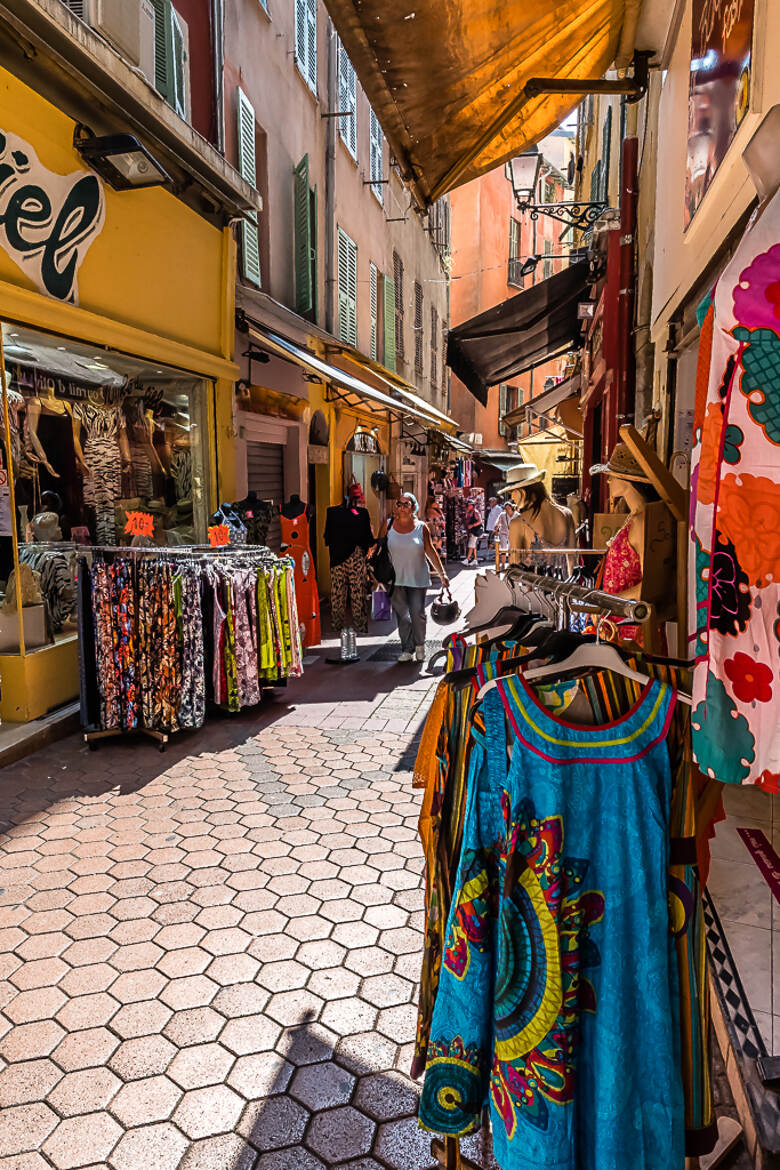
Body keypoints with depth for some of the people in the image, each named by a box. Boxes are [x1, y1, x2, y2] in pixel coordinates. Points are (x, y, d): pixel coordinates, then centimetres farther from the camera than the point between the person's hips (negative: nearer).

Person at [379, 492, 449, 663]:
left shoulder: (421, 527, 1)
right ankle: (407, 649, 11)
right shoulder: (388, 525, 2)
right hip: (396, 579, 1)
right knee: (402, 615, 1)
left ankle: (419, 645, 22)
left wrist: (442, 574, 3)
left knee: (418, 613, -1)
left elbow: (430, 551, 5)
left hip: (418, 578, -1)